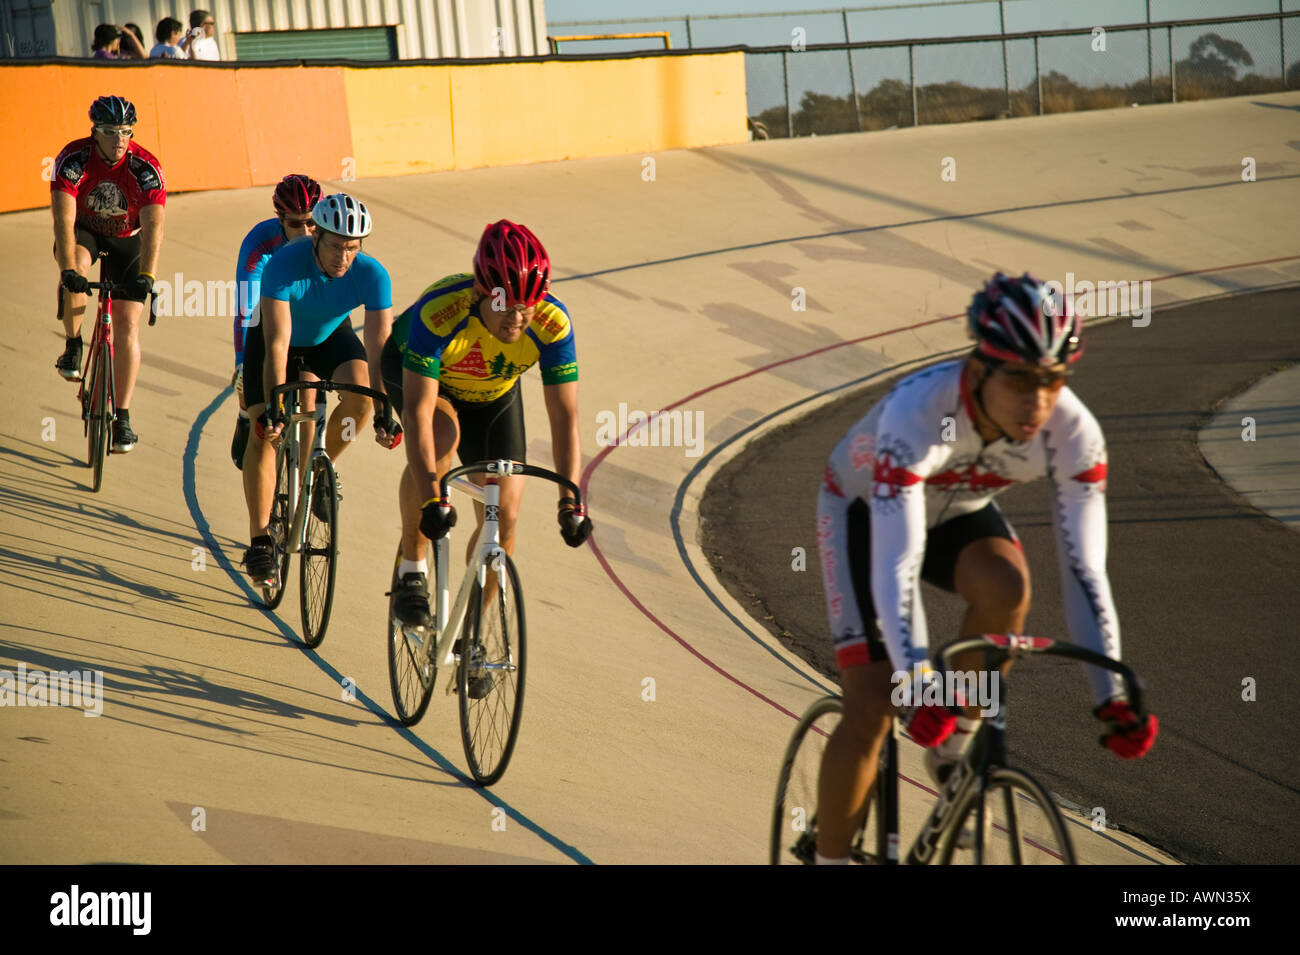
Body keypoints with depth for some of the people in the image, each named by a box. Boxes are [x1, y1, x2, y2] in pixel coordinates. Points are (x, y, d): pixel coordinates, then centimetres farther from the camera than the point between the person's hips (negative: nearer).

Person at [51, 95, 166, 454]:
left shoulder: (146, 167, -27)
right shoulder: (74, 159, -27)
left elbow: (153, 227, -34)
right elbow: (64, 218, -35)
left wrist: (146, 276, -48)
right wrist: (68, 269, -48)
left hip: (126, 240, 0)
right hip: (83, 232, 0)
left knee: (127, 326, -10)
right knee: (77, 264, -37)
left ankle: (122, 418, -3)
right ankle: (73, 346, -15)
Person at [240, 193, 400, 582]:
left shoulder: (372, 275, -31)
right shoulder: (285, 265, -37)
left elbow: (377, 349, -31)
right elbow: (276, 345, -40)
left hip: (329, 336, 2)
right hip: (276, 336, -2)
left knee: (360, 391, -28)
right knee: (264, 434, -15)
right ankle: (259, 541, -4)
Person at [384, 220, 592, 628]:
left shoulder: (552, 324, -33)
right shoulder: (439, 313, -41)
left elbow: (564, 416, -30)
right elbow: (418, 410, -44)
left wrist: (570, 500, -41)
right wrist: (431, 498, -52)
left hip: (493, 392, 3)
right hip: (413, 370, -3)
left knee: (503, 515, -5)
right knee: (441, 438, -36)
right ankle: (412, 572, -19)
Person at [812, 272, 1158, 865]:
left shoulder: (1072, 431, -29)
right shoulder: (919, 412, -41)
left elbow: (1083, 567, -27)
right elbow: (897, 565, -46)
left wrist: (1111, 698, -33)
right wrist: (918, 678, -56)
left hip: (957, 509, 3)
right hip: (866, 509, -3)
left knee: (1007, 587, -32)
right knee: (870, 709, -16)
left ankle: (954, 749, -9)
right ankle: (828, 856, 3)